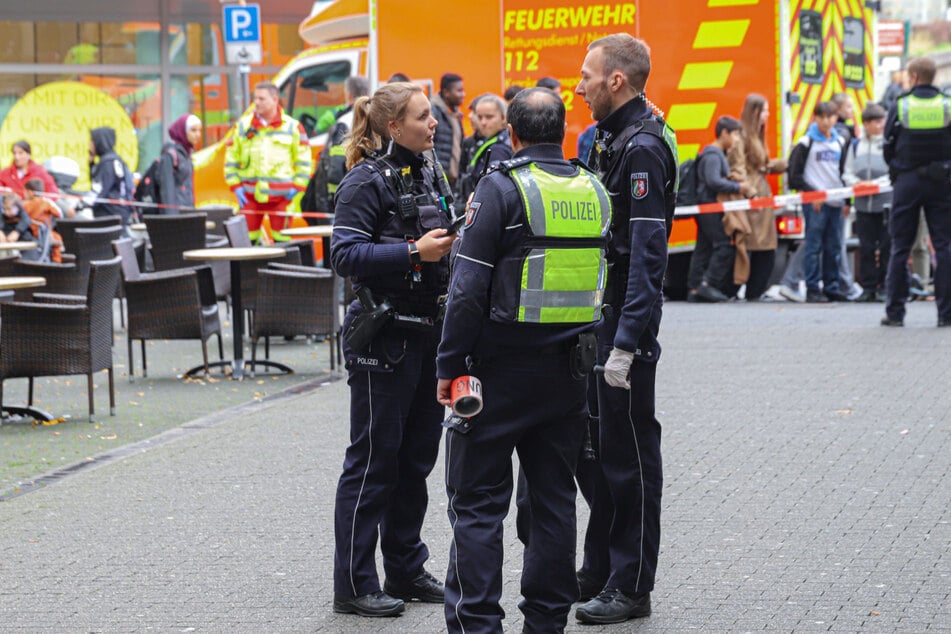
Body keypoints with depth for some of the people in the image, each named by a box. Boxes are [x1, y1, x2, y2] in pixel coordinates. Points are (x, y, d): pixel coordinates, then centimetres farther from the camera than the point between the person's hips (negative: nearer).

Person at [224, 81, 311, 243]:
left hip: (281, 195, -2)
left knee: (282, 239, -1)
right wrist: (235, 186, 2)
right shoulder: (243, 126, 8)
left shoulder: (292, 126, 3)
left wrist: (297, 187, -3)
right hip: (249, 196, 2)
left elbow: (303, 160, 6)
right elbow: (231, 158, 11)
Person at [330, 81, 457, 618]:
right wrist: (413, 252, -25)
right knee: (374, 459, -3)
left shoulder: (429, 172, 12)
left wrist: (454, 242, 4)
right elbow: (346, 255, -19)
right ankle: (355, 585, 3)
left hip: (429, 329, 8)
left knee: (417, 457, 13)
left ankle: (407, 570, 23)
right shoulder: (367, 181, -12)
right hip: (384, 335, -8)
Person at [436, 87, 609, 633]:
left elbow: (469, 287, -14)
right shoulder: (595, 191, 6)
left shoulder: (503, 189, -12)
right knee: (555, 497, 12)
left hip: (504, 367, -5)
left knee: (479, 501, 0)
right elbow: (603, 283, 13)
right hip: (569, 372, 5)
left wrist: (450, 364, -9)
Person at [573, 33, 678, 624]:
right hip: (600, 317, 10)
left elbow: (647, 255, -23)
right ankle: (602, 569, 28)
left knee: (629, 452, -2)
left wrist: (627, 343, -26)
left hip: (626, 322, -10)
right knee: (593, 445, 17)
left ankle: (632, 587, 5)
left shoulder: (643, 147, -18)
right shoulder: (612, 138, 13)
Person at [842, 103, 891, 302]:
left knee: (886, 247, 0)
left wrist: (876, 183, -17)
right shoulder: (856, 146, 13)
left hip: (887, 203, -4)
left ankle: (884, 287, 6)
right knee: (866, 248, 5)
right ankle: (868, 287, 11)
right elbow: (847, 173, 14)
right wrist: (855, 182, -7)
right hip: (863, 204, 4)